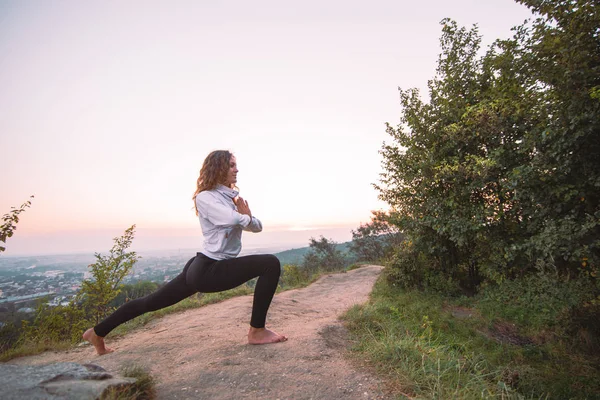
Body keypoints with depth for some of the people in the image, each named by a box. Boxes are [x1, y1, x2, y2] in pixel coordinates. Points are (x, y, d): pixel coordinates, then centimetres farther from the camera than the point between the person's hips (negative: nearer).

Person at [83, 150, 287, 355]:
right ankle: (257, 332, -9)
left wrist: (248, 216, -12)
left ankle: (98, 332, 39)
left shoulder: (232, 197, 13)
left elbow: (257, 226, 11)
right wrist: (247, 217, -8)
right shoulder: (205, 197, -13)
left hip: (201, 269, 9)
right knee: (271, 263, -18)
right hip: (207, 269, -9)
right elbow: (233, 219, -31)